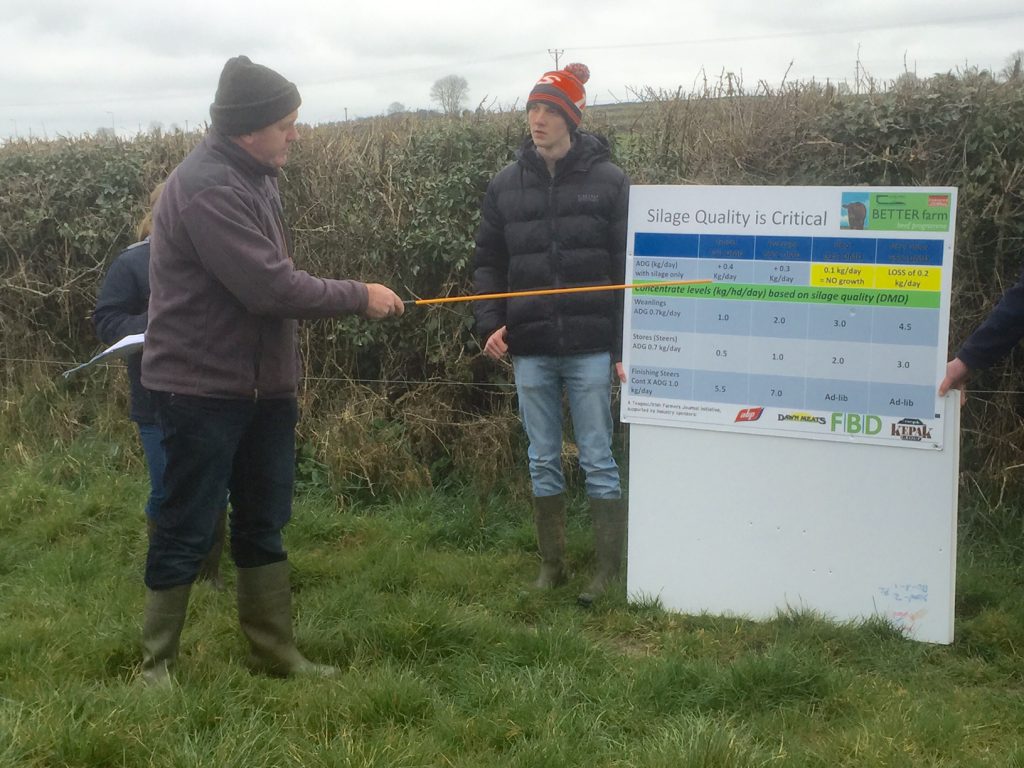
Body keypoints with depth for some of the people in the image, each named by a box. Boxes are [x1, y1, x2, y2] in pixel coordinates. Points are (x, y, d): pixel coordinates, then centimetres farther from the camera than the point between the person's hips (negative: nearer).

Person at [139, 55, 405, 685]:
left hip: (263, 386, 9)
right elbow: (270, 286, -26)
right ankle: (157, 663, 17)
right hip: (203, 390, -9)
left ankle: (276, 652, 25)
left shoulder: (255, 178, 10)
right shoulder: (206, 188, -21)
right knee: (186, 532, 2)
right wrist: (359, 297, -15)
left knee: (264, 523, 14)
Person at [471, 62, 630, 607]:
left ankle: (609, 569, 14)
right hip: (529, 349, 3)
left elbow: (627, 267, -4)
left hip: (590, 347, -3)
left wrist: (624, 347, -8)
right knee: (543, 461, 12)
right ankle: (551, 565, 24)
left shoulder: (608, 180, -2)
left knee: (598, 461, 3)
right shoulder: (506, 185, 7)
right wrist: (490, 324, -3)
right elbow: (488, 261, 11)